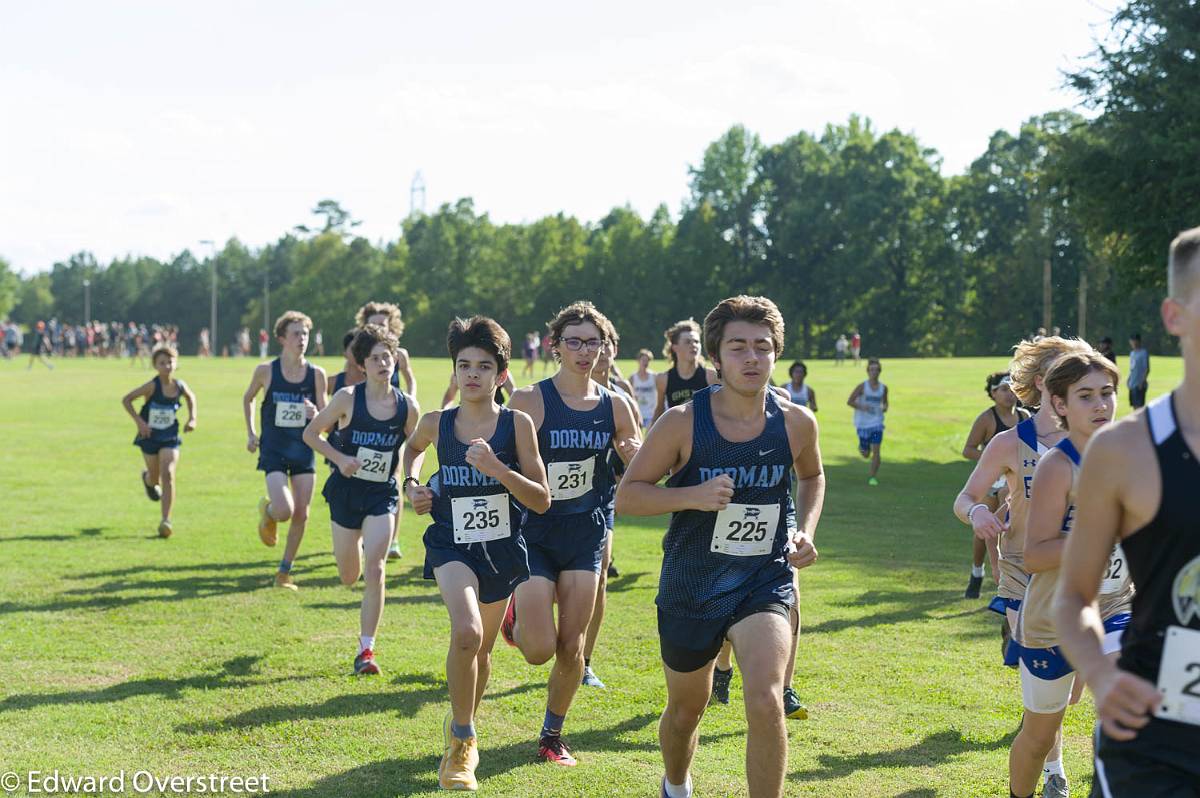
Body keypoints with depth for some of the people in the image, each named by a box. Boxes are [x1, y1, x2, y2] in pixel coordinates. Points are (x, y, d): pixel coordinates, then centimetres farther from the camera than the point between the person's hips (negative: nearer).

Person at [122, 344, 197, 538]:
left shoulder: (180, 386, -7)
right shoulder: (152, 386, -19)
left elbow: (191, 397, 17)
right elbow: (126, 400, -13)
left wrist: (192, 418, 3)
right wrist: (139, 422, -20)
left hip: (170, 437, 1)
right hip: (150, 437, -1)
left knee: (168, 475, -14)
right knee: (155, 477, 12)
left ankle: (166, 521, -11)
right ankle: (147, 478, 53)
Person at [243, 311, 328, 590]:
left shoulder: (317, 374, -2)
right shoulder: (266, 370, -5)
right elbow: (248, 398, 14)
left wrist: (316, 415, -20)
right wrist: (251, 434, 10)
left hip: (304, 451, 3)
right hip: (273, 451, -2)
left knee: (301, 515, 1)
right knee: (284, 511, -17)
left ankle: (284, 572, 16)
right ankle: (266, 511, 21)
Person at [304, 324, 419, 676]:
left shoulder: (408, 407, -4)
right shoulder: (347, 398, -10)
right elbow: (311, 433, -1)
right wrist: (340, 459, -15)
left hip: (383, 494, 0)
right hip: (347, 490, 0)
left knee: (374, 570, -15)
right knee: (349, 578, 11)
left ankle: (366, 650, -7)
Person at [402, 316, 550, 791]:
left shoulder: (516, 423, -11)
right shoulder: (436, 424, -5)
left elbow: (541, 500, -12)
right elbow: (412, 448, 21)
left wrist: (496, 468, -26)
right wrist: (412, 485, 3)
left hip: (502, 549, 1)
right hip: (452, 544, -1)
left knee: (481, 650, 18)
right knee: (466, 633, -28)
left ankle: (462, 735, 45)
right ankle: (462, 741, -10)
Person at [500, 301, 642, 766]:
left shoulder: (614, 406, 1)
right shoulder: (530, 400, -12)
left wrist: (634, 457, -13)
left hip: (586, 535, 3)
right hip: (535, 534, -3)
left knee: (572, 646, 3)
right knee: (539, 650, -8)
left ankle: (552, 736, 23)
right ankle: (516, 617, 28)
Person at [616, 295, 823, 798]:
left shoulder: (796, 422, -6)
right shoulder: (683, 422, -14)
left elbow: (812, 477, 17)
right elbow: (627, 495, -9)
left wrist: (805, 531, 0)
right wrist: (694, 496, -24)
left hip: (765, 581, 0)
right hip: (690, 586, 0)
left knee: (765, 702, -24)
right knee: (686, 709, 19)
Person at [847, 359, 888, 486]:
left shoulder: (883, 388, 2)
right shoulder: (862, 387, -7)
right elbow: (849, 401, -4)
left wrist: (885, 407, -4)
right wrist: (862, 407, -19)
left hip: (877, 423, 1)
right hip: (863, 423, -1)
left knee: (876, 451, -10)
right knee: (866, 454, 7)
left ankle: (872, 476, -1)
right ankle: (862, 447, 44)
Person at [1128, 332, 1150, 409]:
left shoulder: (1144, 353, -10)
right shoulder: (1132, 353, 15)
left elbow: (1147, 369, -13)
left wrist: (1142, 382, -18)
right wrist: (1129, 379, 13)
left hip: (1139, 385, -8)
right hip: (1132, 384, 8)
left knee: (1139, 406, -10)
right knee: (1134, 406, 9)